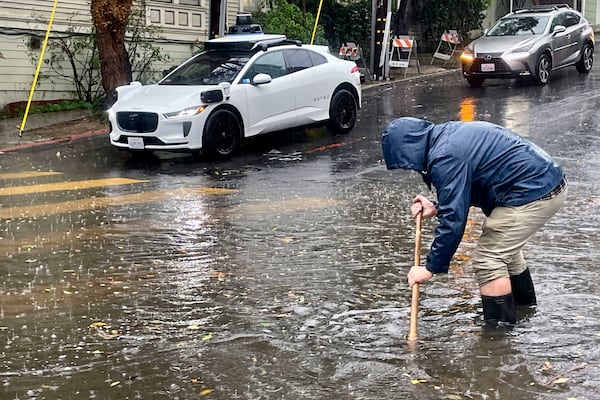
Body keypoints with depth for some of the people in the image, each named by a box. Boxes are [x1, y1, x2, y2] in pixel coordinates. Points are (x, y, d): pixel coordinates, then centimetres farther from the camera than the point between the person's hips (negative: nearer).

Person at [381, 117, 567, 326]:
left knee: (487, 260, -6)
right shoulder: (448, 133, 11)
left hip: (533, 195, -11)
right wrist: (437, 208, 12)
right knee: (504, 246, 29)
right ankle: (523, 301, 49)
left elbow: (453, 220, -21)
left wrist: (431, 268, -13)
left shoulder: (446, 159, -21)